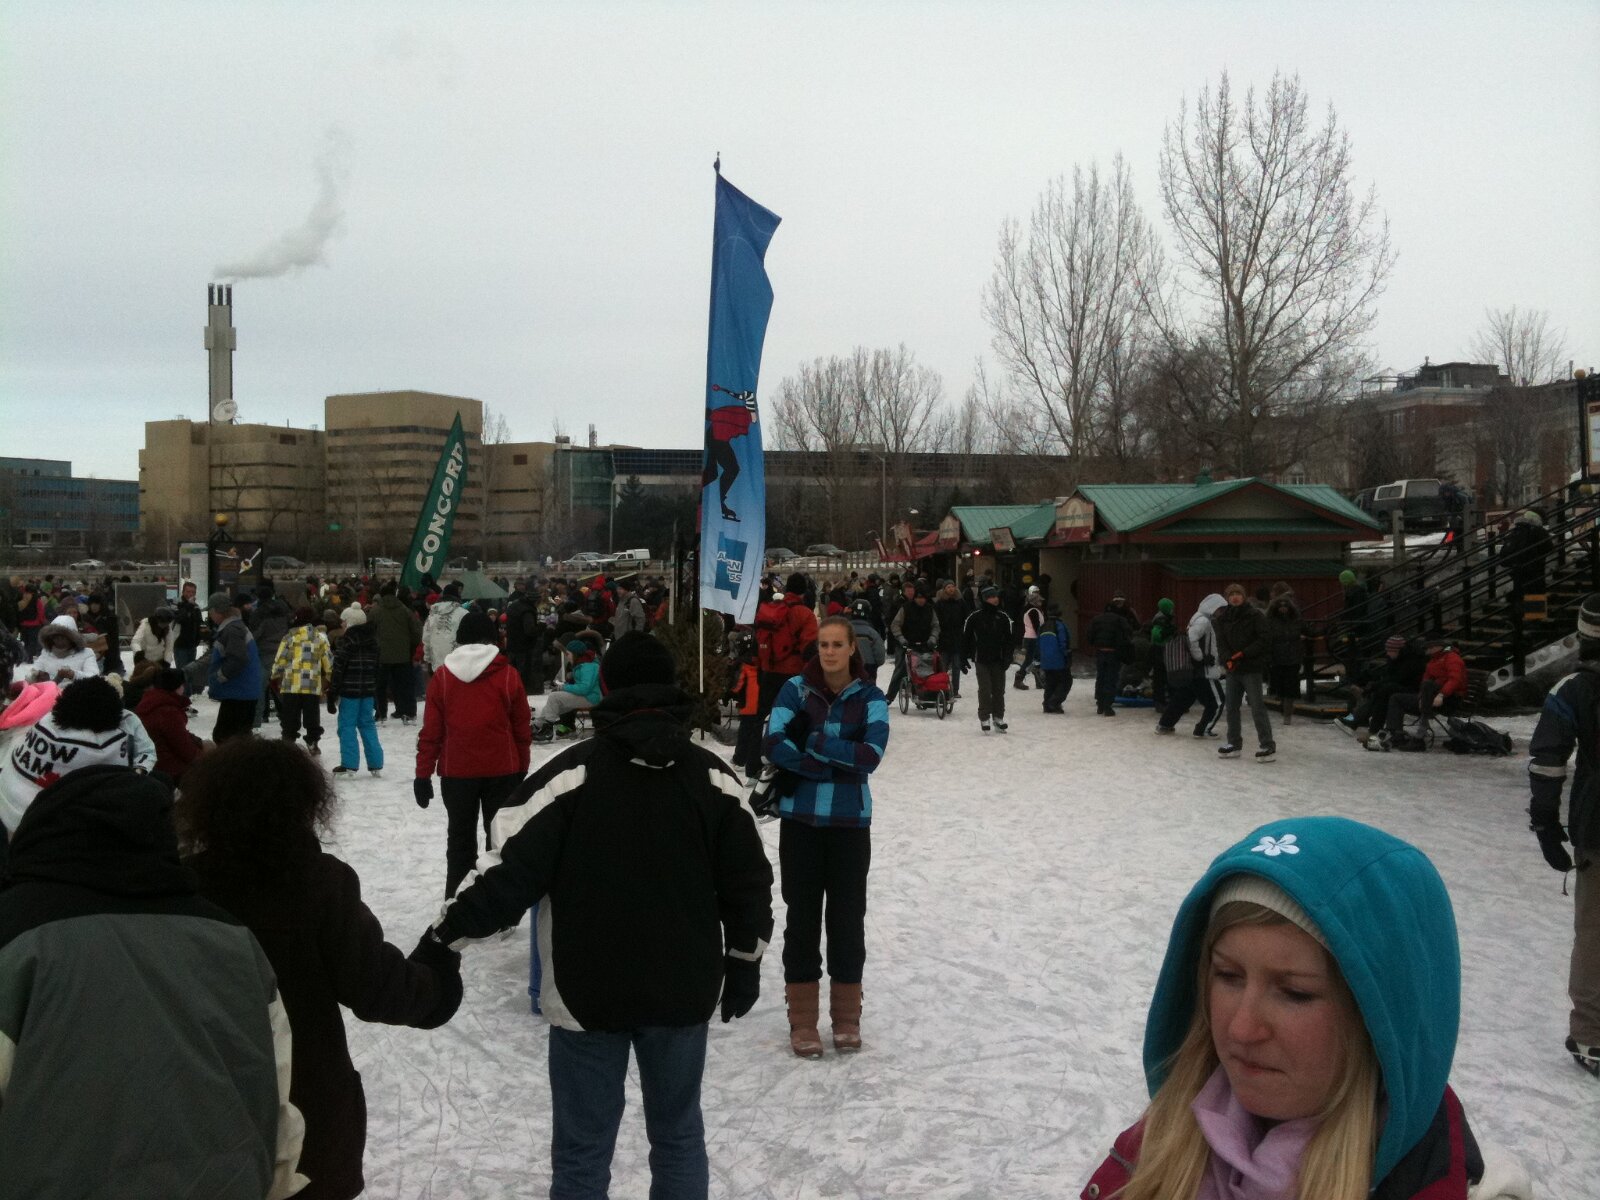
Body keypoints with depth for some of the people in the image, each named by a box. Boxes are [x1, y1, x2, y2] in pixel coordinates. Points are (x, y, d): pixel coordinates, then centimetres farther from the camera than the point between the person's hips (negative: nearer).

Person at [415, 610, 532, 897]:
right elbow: (522, 729, 1)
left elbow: (431, 731, -2)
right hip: (502, 770, -1)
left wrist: (423, 774, 3)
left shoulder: (442, 676, -1)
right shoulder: (508, 675, -3)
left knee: (459, 837, 12)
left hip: (457, 771, 1)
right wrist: (522, 769, 11)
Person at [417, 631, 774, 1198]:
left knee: (582, 1148, 10)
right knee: (678, 1133, 19)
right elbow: (748, 879, 3)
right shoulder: (714, 775, -1)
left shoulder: (572, 771, -13)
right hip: (683, 990, 3)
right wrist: (745, 958, 15)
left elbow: (513, 868, -16)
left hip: (588, 992, -3)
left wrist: (445, 933, -5)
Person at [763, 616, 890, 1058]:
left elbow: (872, 754, -16)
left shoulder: (870, 697, -2)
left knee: (847, 917, 8)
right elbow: (773, 745, -15)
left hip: (850, 823, 0)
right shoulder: (796, 689, -2)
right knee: (802, 917, 6)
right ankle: (802, 1021, 17)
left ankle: (847, 1017, 23)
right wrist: (838, 766, -17)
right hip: (800, 821, 0)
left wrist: (814, 742, -16)